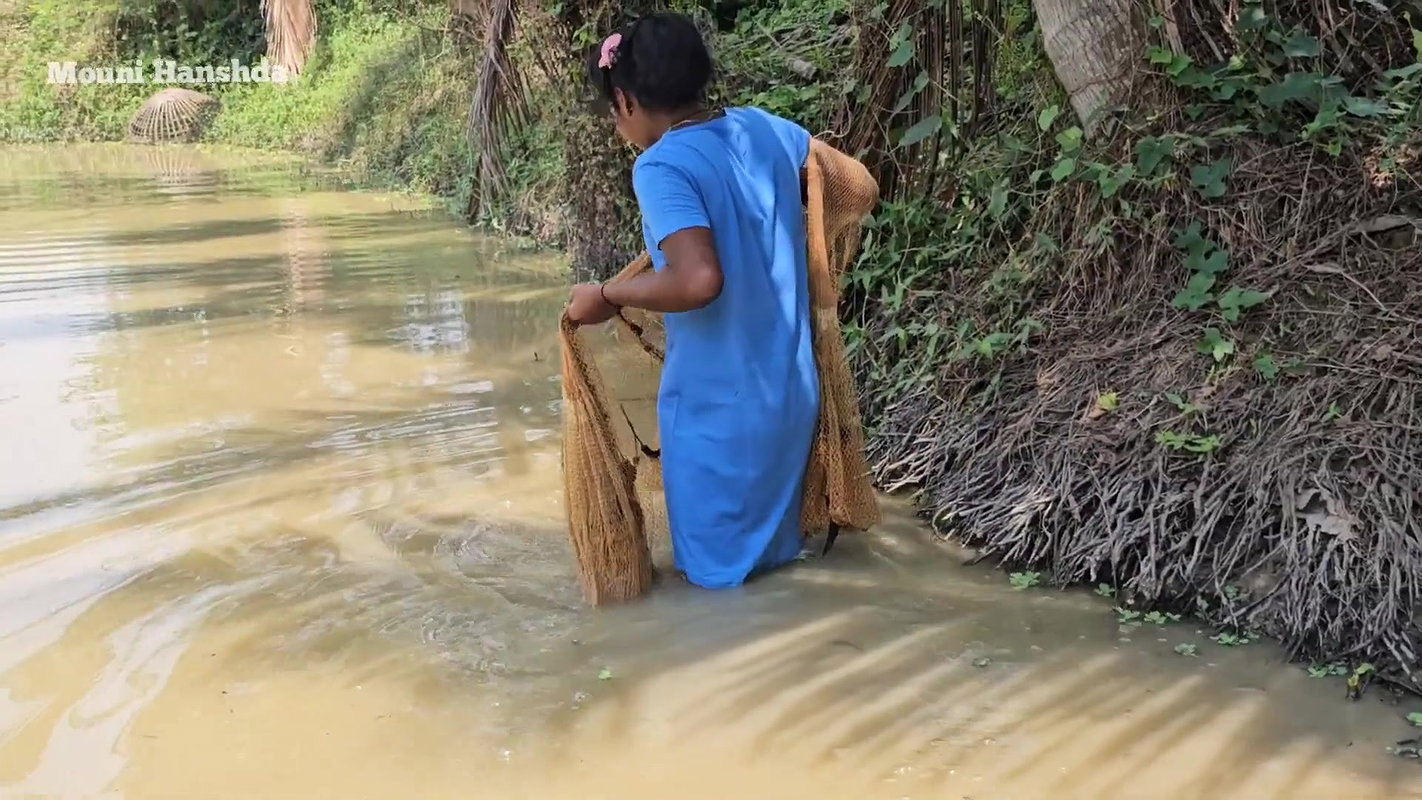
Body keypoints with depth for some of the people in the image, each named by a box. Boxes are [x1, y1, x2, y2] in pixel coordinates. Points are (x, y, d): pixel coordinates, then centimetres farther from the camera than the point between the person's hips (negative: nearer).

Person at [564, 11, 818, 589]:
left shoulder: (661, 167, -20)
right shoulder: (763, 127, 0)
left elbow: (698, 281, -33)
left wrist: (606, 296, -17)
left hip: (717, 401, -7)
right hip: (790, 385, 7)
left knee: (718, 569, 14)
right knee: (771, 544, 27)